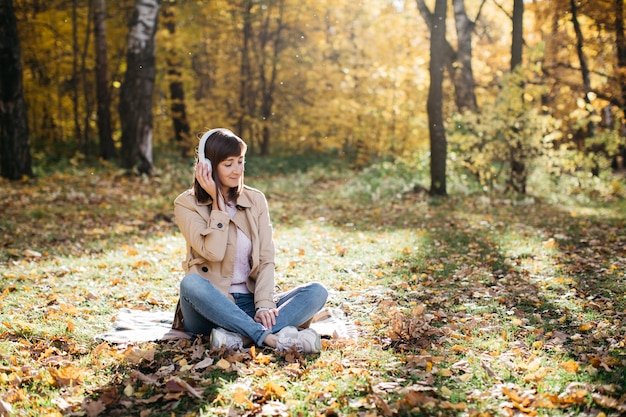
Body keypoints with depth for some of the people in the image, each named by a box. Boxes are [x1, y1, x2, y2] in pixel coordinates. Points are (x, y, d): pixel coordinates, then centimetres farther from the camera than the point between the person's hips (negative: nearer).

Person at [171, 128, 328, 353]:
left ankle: (238, 337, -36)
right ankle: (272, 338, -37)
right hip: (211, 306, -3)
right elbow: (213, 252, -18)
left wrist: (264, 306, -16)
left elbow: (266, 259, -1)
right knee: (190, 282, -37)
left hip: (249, 304, 3)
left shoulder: (256, 199, 7)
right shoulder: (187, 204, -2)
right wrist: (217, 202, -13)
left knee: (316, 291, -19)